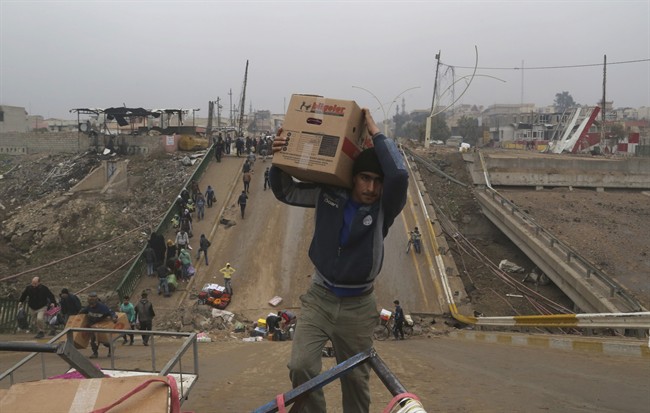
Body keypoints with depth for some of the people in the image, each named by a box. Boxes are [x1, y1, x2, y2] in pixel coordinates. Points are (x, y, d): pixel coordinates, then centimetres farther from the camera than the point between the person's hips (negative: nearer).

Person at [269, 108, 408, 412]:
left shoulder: (384, 208, -12)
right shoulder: (329, 195, -6)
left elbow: (399, 175, -32)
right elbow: (285, 191, 4)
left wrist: (375, 132, -26)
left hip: (357, 306, -1)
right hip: (319, 297, 1)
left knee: (356, 379, 12)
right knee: (301, 367, -15)